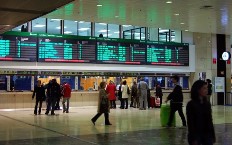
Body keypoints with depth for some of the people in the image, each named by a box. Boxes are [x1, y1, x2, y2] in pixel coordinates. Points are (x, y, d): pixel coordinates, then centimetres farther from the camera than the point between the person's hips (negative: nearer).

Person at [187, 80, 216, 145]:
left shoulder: (207, 104, 6)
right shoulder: (191, 104, -10)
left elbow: (210, 121, 11)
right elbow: (190, 123, -12)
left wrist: (213, 135, 10)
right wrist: (193, 139, -15)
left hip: (207, 134, 5)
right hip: (196, 134, -5)